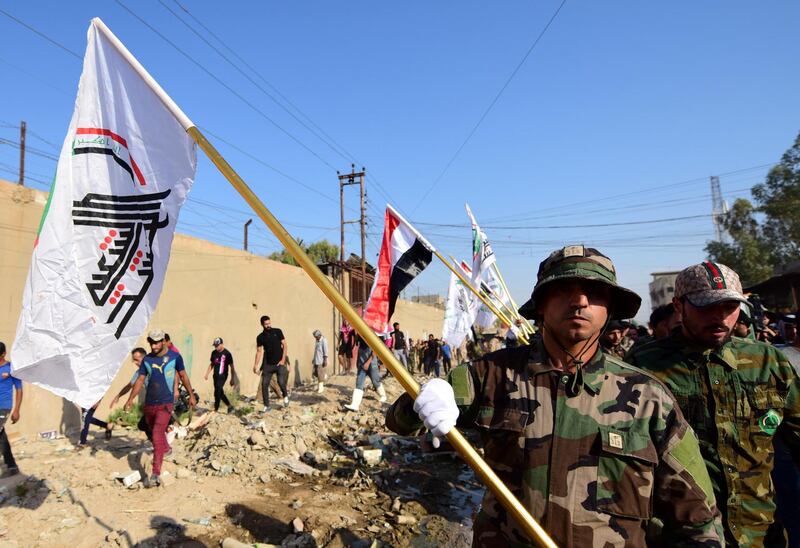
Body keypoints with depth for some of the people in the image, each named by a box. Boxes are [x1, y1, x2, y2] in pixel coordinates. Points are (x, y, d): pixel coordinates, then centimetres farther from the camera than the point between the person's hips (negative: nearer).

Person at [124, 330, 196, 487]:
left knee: (157, 435, -17)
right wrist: (131, 399, -2)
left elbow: (183, 376, 6)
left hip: (165, 404, -5)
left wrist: (191, 395, 10)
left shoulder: (174, 356, -5)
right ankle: (165, 448, 51)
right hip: (149, 403, 5)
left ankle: (156, 474, -18)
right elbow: (140, 380, 7)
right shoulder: (147, 359, 3)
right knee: (154, 432, 21)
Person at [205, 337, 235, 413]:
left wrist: (232, 379, -6)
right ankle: (230, 406, 27)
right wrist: (207, 374, 10)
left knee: (217, 392, -13)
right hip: (215, 375, 7)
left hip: (222, 376, -7)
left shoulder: (227, 353, -10)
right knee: (220, 393, 12)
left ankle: (216, 409, -5)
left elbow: (231, 366, -6)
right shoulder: (214, 353, 7)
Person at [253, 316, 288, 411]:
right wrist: (256, 366, -2)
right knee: (264, 385, -3)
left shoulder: (277, 331, -2)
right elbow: (259, 351, 5)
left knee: (281, 382, -16)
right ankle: (266, 406, 12)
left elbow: (284, 345, -1)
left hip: (279, 363, -2)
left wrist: (283, 360, -8)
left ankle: (285, 396, 15)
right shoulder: (260, 337, 2)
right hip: (268, 364, 2)